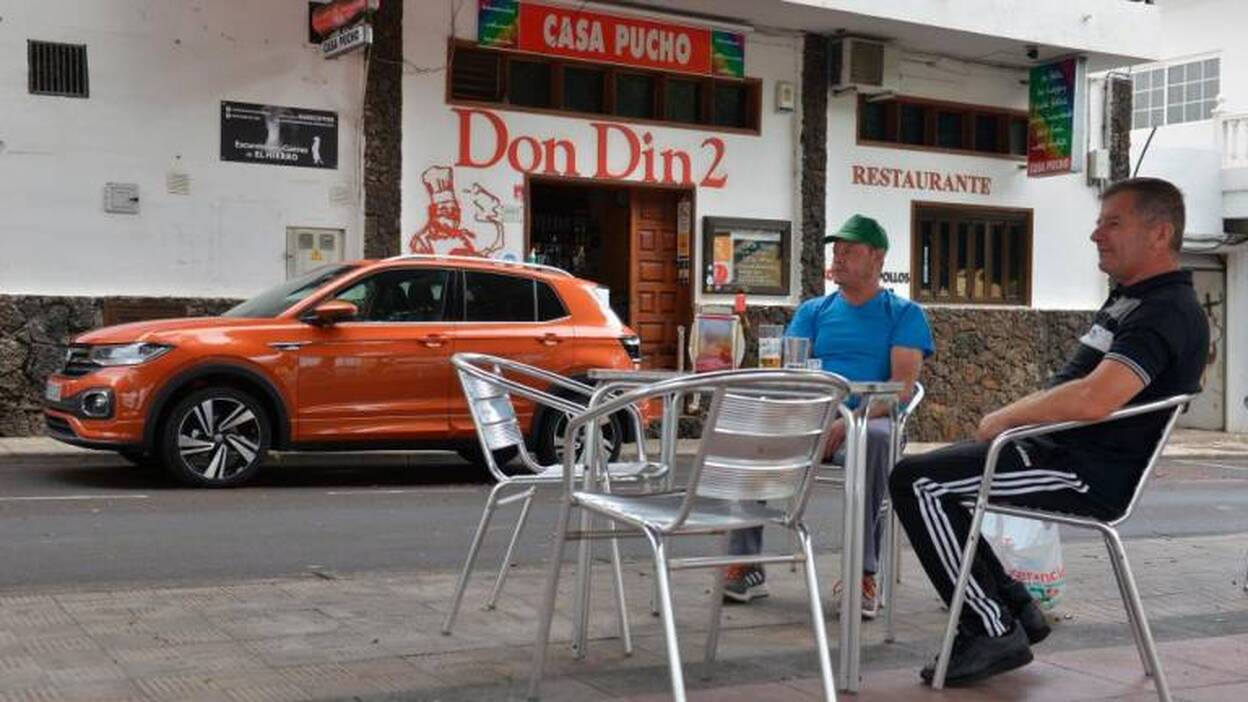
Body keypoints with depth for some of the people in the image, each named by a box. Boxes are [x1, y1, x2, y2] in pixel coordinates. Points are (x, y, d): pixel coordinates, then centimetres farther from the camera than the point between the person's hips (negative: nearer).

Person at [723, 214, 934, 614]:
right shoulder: (813, 311, 20)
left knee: (875, 436, -40)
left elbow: (903, 384, -6)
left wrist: (851, 419, -22)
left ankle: (864, 575, -31)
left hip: (868, 420, -3)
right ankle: (747, 566, -22)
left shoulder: (903, 314, 9)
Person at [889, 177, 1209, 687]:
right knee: (922, 475, 16)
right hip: (1058, 449, 11)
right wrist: (1009, 420, 9)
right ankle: (1013, 607, 16)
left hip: (1090, 473, -11)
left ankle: (995, 631, -8)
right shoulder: (1129, 299, 17)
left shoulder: (1169, 311, -17)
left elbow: (1095, 399, -31)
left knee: (917, 483, -17)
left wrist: (1004, 417, -17)